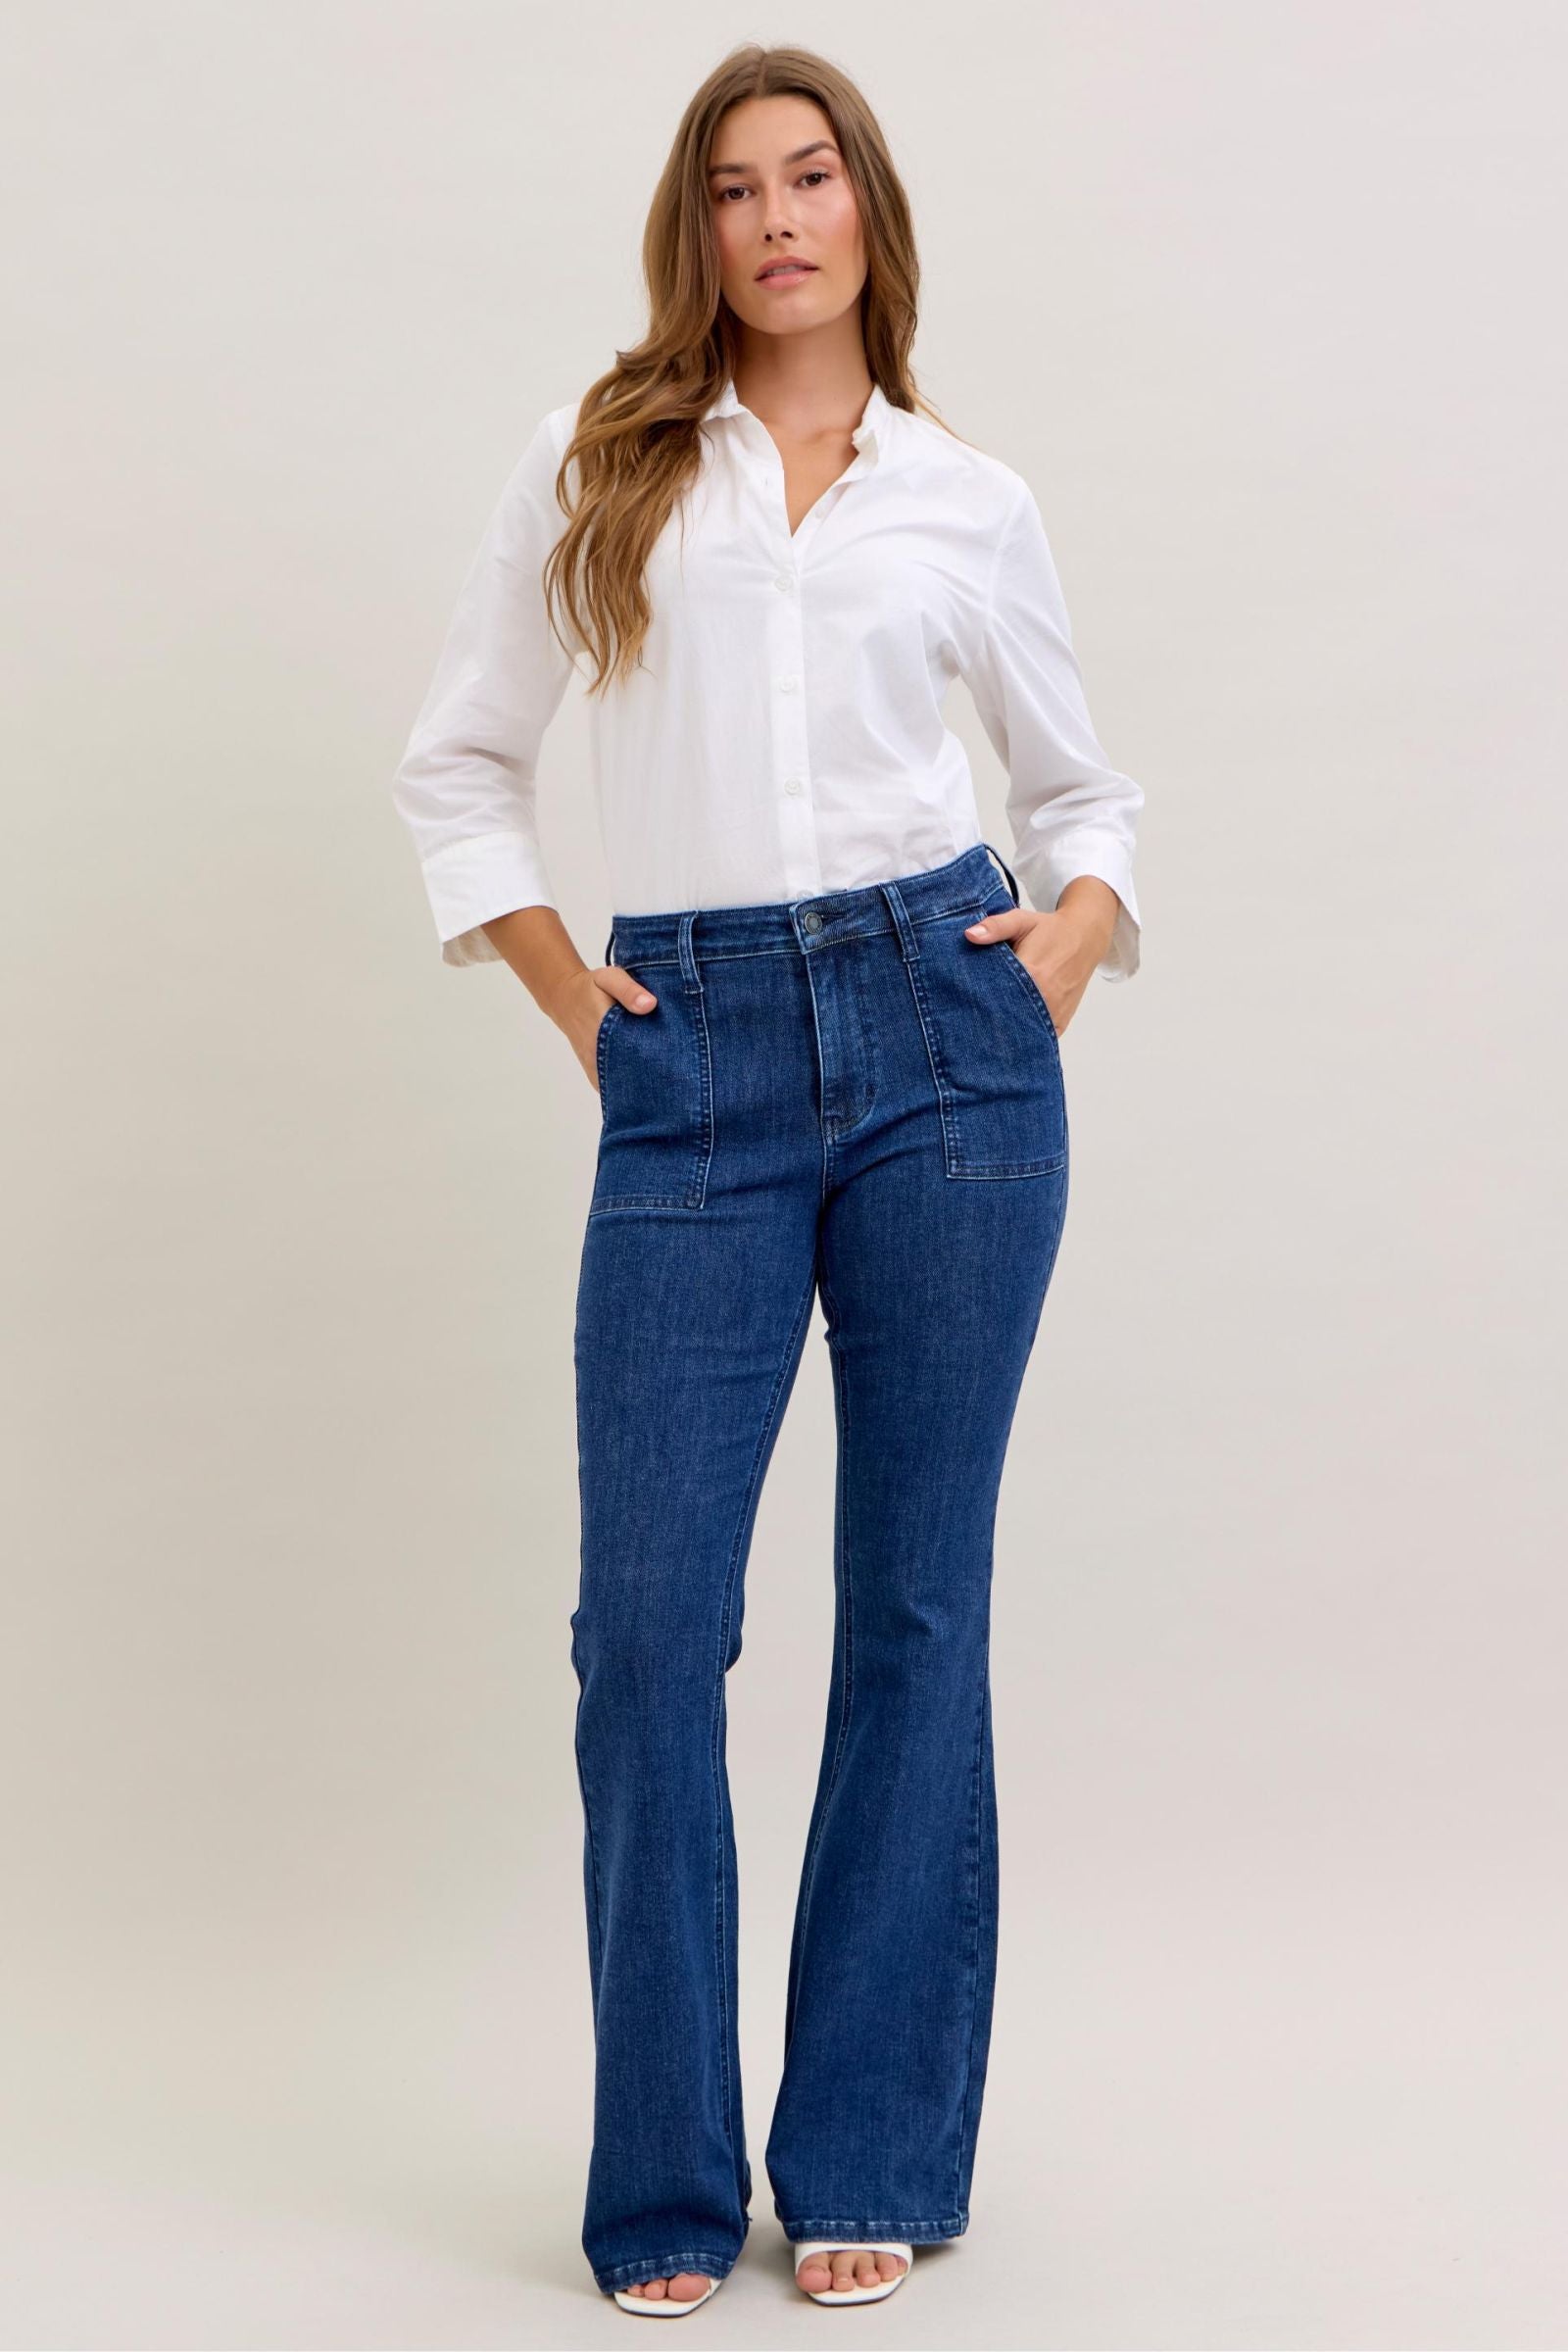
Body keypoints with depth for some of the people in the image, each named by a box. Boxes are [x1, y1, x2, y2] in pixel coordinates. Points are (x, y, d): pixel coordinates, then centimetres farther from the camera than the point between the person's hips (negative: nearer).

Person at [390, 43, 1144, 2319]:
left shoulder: (971, 500, 11)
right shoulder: (594, 471, 10)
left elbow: (1084, 786, 21)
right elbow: (461, 761, 15)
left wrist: (1076, 936, 3)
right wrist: (562, 992, 4)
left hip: (946, 1039, 1)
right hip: (696, 1074, 0)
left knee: (918, 1601, 4)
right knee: (650, 1617, -3)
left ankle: (871, 2158, 17)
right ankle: (668, 2179, 13)